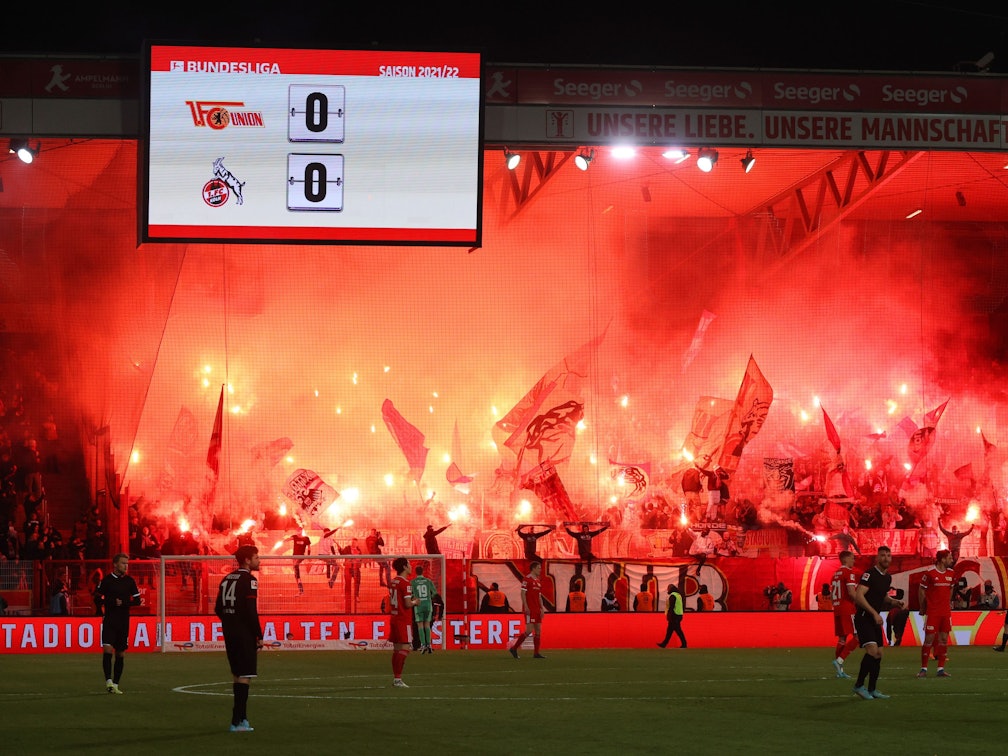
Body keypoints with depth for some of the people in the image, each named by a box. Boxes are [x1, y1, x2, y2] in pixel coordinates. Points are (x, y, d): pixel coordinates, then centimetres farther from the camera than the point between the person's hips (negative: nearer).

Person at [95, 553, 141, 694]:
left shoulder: (129, 581, 7)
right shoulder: (107, 580, 0)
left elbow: (137, 601, 7)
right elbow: (97, 598, 0)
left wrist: (123, 603, -9)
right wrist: (113, 602, -13)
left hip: (124, 622, 3)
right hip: (109, 620, -3)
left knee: (121, 654, 4)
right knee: (107, 649, -18)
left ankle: (115, 684, 11)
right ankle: (108, 681, -18)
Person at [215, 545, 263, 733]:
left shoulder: (227, 579, 13)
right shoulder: (248, 580, -12)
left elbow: (218, 608, 14)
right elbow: (251, 611, -19)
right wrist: (259, 636, -12)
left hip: (229, 633, 9)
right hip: (245, 635, -9)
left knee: (237, 674, 17)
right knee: (244, 676, -8)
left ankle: (242, 717, 23)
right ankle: (237, 721, -13)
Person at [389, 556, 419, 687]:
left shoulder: (393, 582, 13)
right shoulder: (404, 583, -14)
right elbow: (407, 604, -17)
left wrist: (411, 601, 21)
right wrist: (415, 602, 3)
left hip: (393, 618, 9)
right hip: (403, 621, -9)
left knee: (397, 649, 10)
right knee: (405, 648, -9)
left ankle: (396, 679, 12)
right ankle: (398, 679, -14)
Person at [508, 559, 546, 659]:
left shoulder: (538, 581, 17)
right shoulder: (527, 579, -8)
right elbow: (523, 593, -13)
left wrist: (542, 608, 12)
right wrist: (526, 607, -19)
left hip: (537, 609, 9)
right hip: (529, 609, -9)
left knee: (538, 631, 4)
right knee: (529, 630, -12)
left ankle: (536, 653, 6)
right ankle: (514, 648, -3)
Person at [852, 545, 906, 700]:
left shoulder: (888, 577, 13)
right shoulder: (870, 574, -14)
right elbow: (859, 596, -22)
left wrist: (895, 602, 9)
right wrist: (874, 613, -25)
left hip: (875, 619, 9)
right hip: (863, 618, -9)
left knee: (878, 654, 8)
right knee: (872, 650, -21)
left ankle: (872, 689, 16)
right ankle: (859, 685, -11)